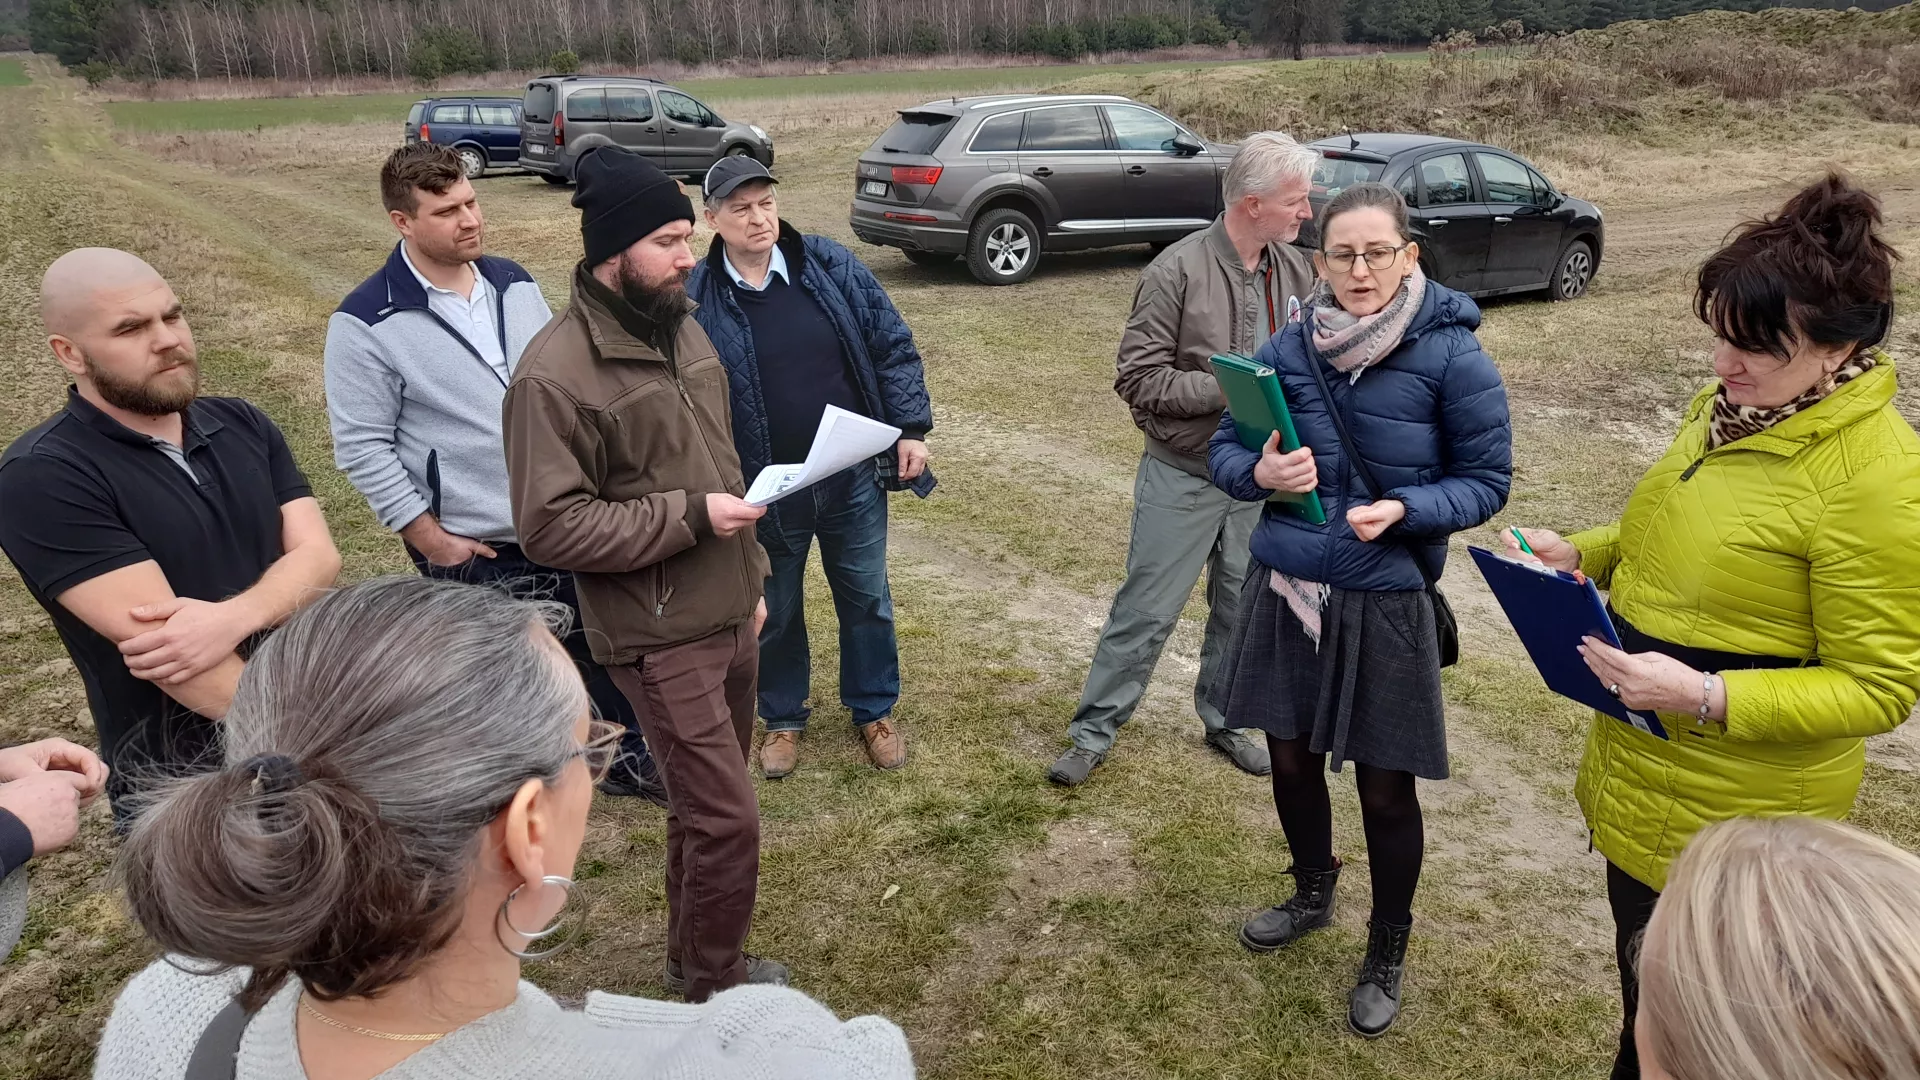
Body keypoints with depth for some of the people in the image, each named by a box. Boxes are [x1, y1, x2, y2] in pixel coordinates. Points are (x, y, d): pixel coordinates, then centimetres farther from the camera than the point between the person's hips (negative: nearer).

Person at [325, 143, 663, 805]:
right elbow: (361, 447, -13)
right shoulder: (367, 324, -14)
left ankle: (628, 759, 39)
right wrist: (431, 539, -14)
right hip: (472, 552, -5)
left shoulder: (514, 284, 4)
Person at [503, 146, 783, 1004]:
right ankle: (714, 995, 20)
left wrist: (751, 575, 19)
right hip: (662, 639, -7)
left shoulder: (681, 329, 8)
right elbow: (550, 527, -20)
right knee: (727, 818, -2)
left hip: (728, 616, 8)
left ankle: (694, 962, 38)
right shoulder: (555, 373, -18)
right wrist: (690, 517, -21)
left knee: (703, 805, 18)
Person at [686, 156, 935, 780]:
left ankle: (874, 710, 38)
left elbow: (893, 347, 1)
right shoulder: (696, 300, -9)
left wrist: (911, 430, -4)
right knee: (775, 612, 16)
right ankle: (783, 719, 39)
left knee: (866, 599, 16)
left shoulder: (833, 267, -4)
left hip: (854, 479, 2)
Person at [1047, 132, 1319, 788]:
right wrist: (1230, 389, -23)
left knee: (1242, 609, 17)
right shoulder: (1179, 271, -15)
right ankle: (1094, 733, 19)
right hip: (1183, 479, -5)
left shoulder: (1296, 271, 1)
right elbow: (1137, 378, -16)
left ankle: (1224, 721, 37)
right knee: (1146, 612, 4)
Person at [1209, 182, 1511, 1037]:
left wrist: (1403, 510, -24)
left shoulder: (1452, 357, -12)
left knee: (1384, 788, 9)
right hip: (1285, 591, 4)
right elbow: (1225, 448, 5)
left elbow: (1486, 482, -6)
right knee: (1291, 758, 18)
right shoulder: (1288, 349, -3)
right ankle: (1312, 895, 47)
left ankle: (1388, 954, 34)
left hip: (1385, 605, -3)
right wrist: (1261, 472, -18)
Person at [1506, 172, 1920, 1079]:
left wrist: (1707, 697, -31)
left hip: (1735, 811, -8)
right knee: (1642, 977, 26)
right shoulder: (1729, 406, 2)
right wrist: (1582, 555, 0)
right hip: (1641, 768, 8)